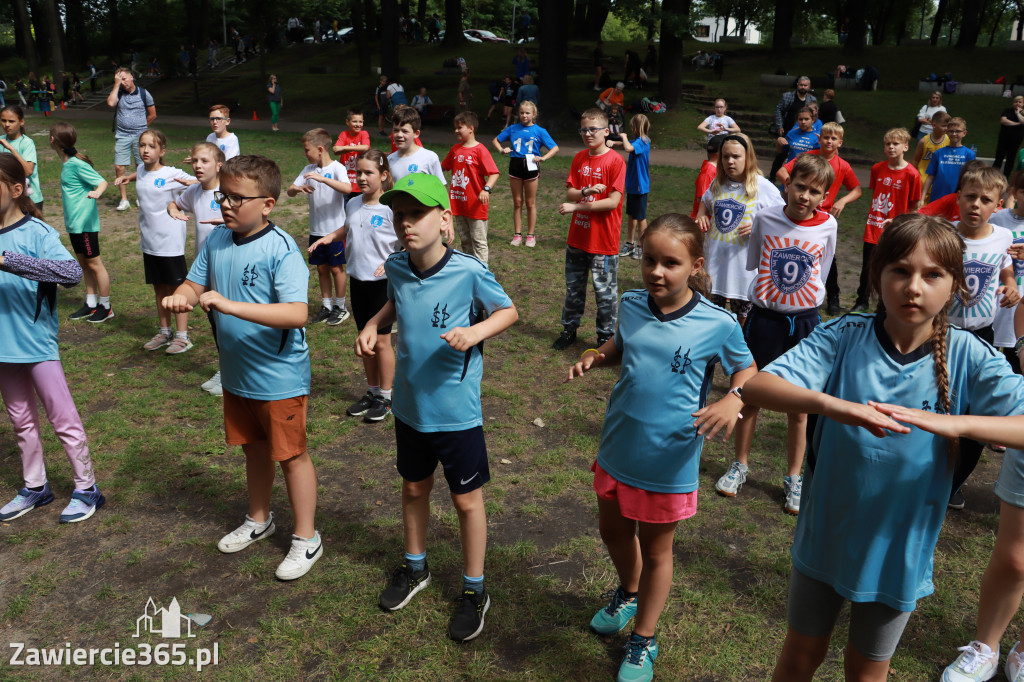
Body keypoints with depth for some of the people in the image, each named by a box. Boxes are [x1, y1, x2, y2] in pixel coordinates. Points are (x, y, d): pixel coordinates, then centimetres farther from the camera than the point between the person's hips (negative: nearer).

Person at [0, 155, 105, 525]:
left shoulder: (37, 233, -14)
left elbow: (73, 272, -31)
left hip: (37, 344, -6)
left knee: (64, 420, 3)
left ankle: (86, 488, 18)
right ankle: (34, 487, 35)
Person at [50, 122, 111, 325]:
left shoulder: (77, 164, -17)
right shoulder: (67, 163, 9)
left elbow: (102, 182, -24)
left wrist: (97, 192, -43)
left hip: (85, 222, -9)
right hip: (74, 223, 9)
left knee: (94, 264, 0)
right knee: (83, 264, 15)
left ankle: (106, 307, 10)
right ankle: (90, 304, 25)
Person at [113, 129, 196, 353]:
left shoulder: (172, 175, -12)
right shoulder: (141, 170, 6)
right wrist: (127, 177, 15)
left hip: (170, 241, -6)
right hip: (149, 241, 6)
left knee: (176, 288, 2)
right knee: (159, 288, 16)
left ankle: (182, 336, 11)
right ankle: (165, 332, 29)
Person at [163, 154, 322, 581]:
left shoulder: (280, 249, -22)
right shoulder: (217, 240, 0)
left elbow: (297, 314, -32)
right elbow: (196, 284, 9)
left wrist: (228, 305, -36)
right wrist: (180, 297, -16)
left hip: (279, 375, -7)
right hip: (236, 373, 7)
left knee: (290, 455, 8)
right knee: (254, 449, 24)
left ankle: (306, 539, 26)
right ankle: (259, 520, 46)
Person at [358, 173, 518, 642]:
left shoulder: (469, 272, -21)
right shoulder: (395, 267, -6)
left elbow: (508, 311, -7)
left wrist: (476, 330, -25)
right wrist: (373, 324, -3)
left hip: (457, 412, -5)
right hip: (410, 405, 5)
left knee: (466, 499, 11)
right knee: (414, 488, 23)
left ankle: (474, 589, 32)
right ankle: (415, 566, 48)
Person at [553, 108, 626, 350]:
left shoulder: (615, 161, -12)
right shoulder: (579, 158, 6)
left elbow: (613, 201, -18)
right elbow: (570, 193, 3)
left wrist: (576, 206, -18)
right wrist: (586, 191, -19)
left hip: (603, 240, -6)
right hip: (577, 238, 6)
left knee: (605, 292, 5)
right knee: (573, 288, 18)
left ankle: (606, 337, 20)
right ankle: (569, 330, 33)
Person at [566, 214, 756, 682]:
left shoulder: (718, 324, -18)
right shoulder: (631, 305, -6)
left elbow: (746, 369, -2)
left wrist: (733, 399, -23)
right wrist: (594, 356, -8)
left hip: (669, 460, -4)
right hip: (617, 448, 4)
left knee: (655, 549, 16)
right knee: (613, 530, 24)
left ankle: (643, 641, 39)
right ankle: (629, 594, 57)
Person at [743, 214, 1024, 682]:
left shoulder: (966, 357, -12)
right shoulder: (844, 337, -15)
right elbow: (755, 387, -26)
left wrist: (962, 423, -40)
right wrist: (832, 404, -43)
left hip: (899, 550, 1)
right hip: (826, 537, -1)